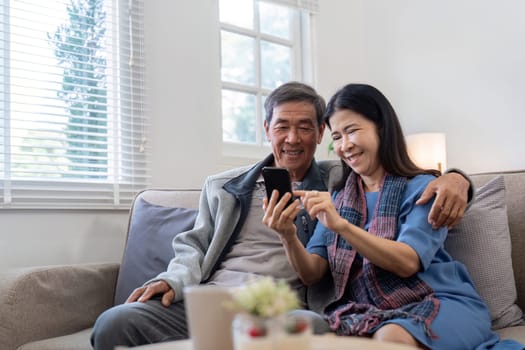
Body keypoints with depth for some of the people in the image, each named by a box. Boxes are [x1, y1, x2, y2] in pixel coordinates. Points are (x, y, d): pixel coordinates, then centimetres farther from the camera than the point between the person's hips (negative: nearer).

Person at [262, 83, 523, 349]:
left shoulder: (422, 187, 1)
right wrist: (289, 237, -17)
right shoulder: (336, 199, 15)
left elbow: (407, 263, -16)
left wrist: (341, 225, -27)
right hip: (368, 314, 2)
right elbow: (312, 274, 4)